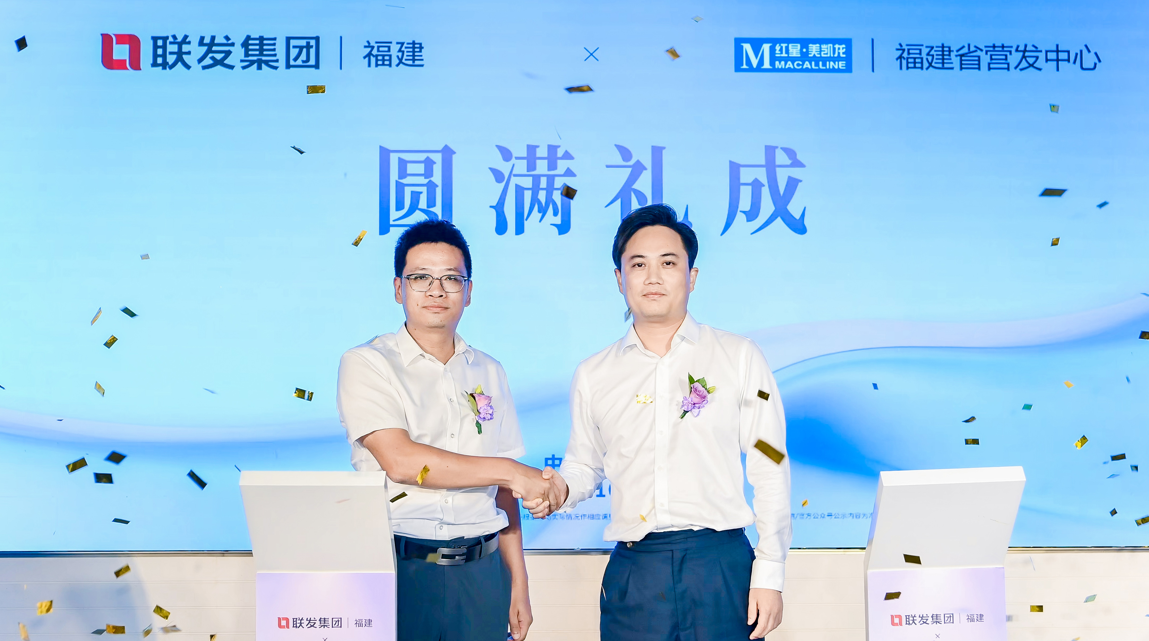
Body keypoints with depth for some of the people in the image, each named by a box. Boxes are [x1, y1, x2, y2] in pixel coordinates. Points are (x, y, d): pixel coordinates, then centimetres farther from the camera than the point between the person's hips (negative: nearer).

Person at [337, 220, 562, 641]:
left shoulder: (488, 372, 13)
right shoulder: (366, 364, -1)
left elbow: (502, 490, 13)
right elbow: (399, 460, -14)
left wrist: (518, 583, 9)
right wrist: (509, 472, -10)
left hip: (479, 574, 4)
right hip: (399, 569, -3)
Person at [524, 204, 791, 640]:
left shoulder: (739, 358, 4)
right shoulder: (593, 375, 10)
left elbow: (769, 472, 3)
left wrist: (769, 576, -1)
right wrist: (560, 489, -4)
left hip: (721, 569, -1)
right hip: (632, 572, 2)